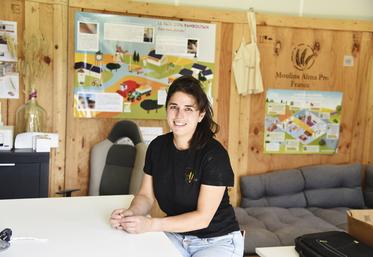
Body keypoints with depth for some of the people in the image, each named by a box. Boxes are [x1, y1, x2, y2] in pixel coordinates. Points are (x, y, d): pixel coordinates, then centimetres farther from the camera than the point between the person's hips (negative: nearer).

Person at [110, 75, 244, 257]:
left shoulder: (214, 154, -20)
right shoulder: (157, 147, -3)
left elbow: (203, 217, -21)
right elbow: (146, 195, 3)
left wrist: (150, 224, -29)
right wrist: (131, 213, -19)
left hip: (217, 240, -4)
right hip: (175, 235, 4)